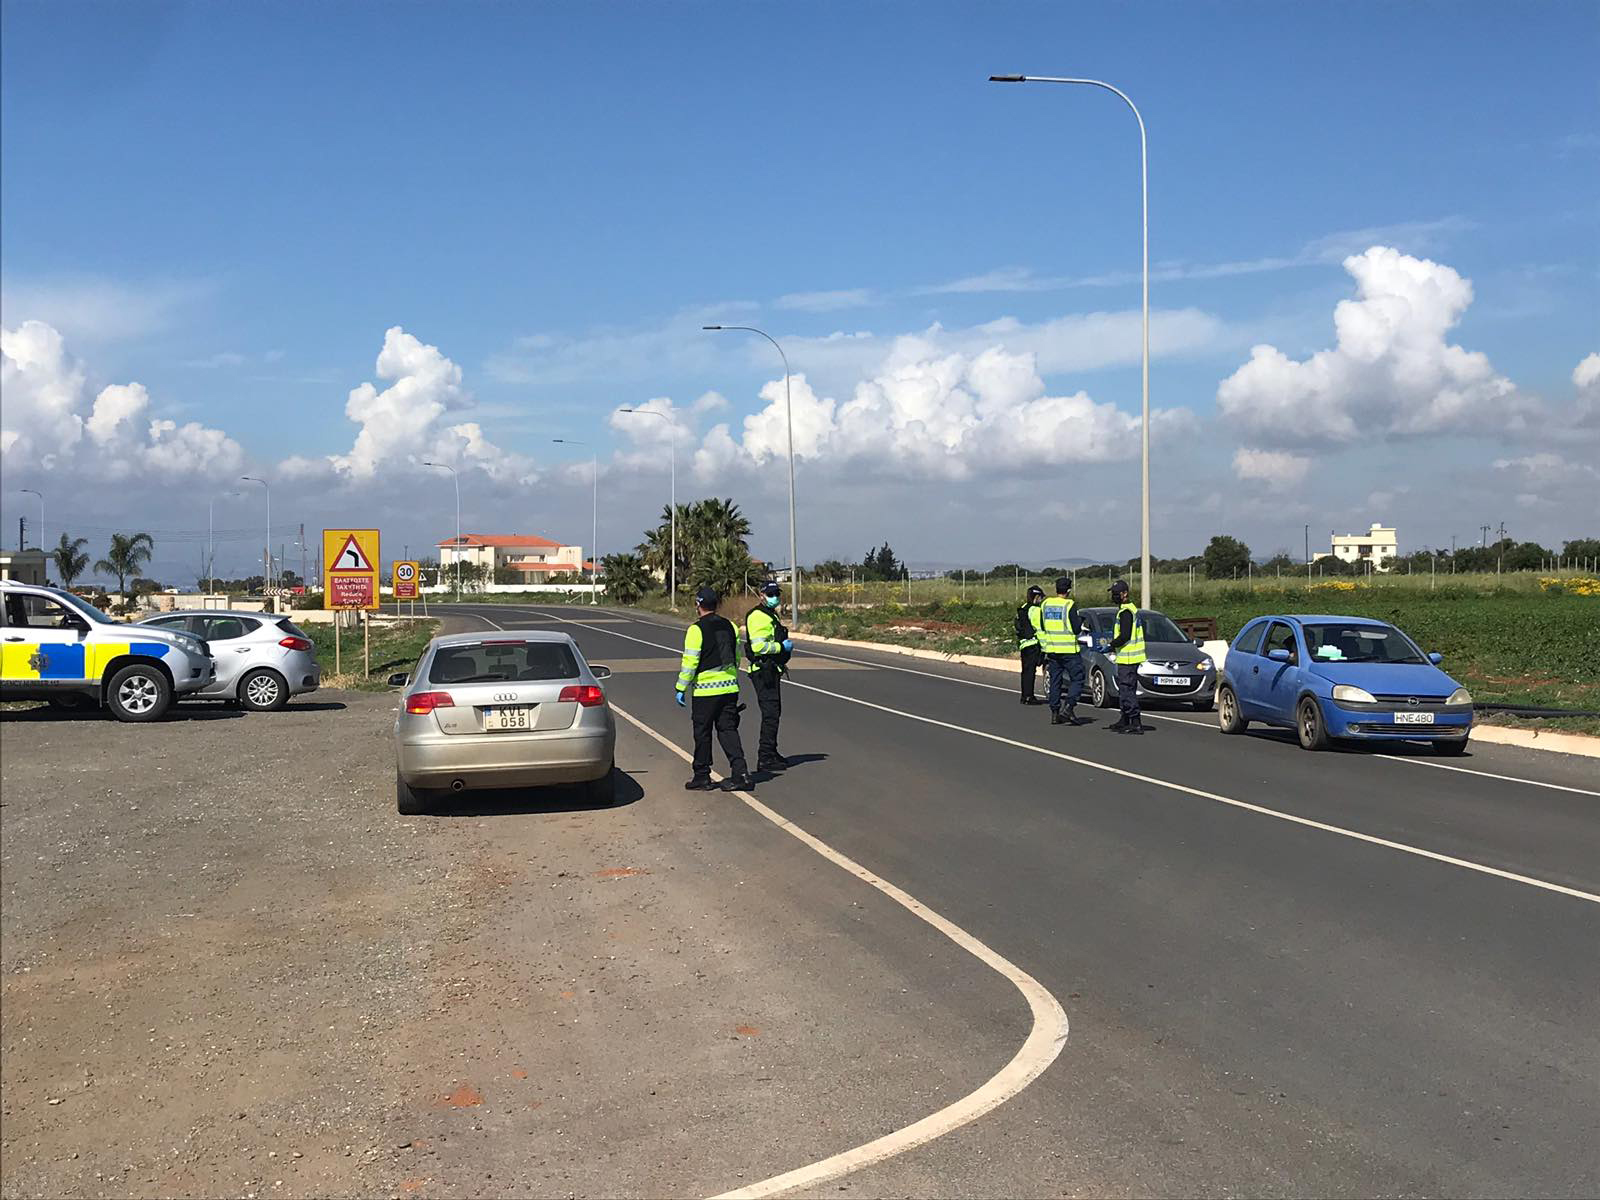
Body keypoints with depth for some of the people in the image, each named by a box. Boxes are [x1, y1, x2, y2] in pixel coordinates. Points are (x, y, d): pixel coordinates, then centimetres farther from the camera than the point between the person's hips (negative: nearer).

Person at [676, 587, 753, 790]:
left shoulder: (696, 630, -12)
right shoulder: (729, 626, 7)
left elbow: (690, 662, -13)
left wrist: (681, 689, -5)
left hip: (705, 690, -5)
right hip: (730, 688, 5)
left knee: (702, 733, 7)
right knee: (728, 730, 9)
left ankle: (702, 777, 14)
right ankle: (740, 773, -4)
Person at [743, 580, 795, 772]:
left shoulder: (770, 614, 20)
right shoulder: (759, 616, -15)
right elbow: (758, 646, -25)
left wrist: (780, 662, 22)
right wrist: (782, 647, -16)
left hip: (771, 671, 11)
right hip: (764, 671, -11)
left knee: (774, 712, 17)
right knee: (771, 713, -11)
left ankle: (771, 753, 27)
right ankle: (765, 759, -10)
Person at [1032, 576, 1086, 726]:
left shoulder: (1045, 604, 6)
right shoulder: (1069, 605, -12)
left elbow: (1040, 627, 11)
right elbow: (1076, 629, -12)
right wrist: (1080, 620, 7)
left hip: (1051, 650, 6)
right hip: (1069, 650, -6)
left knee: (1054, 681, 11)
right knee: (1077, 678, 4)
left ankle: (1055, 713, 11)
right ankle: (1070, 708, -10)